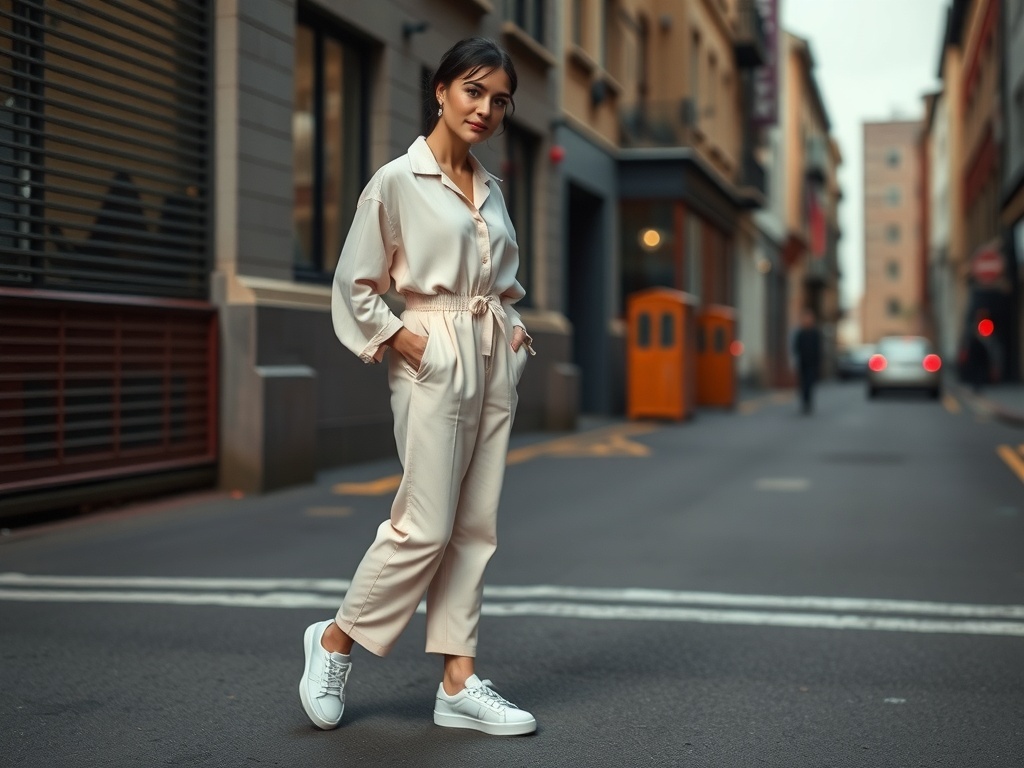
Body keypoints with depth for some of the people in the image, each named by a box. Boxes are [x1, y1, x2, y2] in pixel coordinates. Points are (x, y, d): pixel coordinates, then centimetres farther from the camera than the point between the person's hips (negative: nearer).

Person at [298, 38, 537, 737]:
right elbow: (353, 286, -5)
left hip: (495, 361, 7)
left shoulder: (492, 187, 14)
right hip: (435, 360, -7)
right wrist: (401, 339, -12)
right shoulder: (397, 181, -6)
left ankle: (460, 680, 11)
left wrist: (516, 328, 8)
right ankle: (336, 639, 12)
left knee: (475, 526, 6)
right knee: (426, 525, -8)